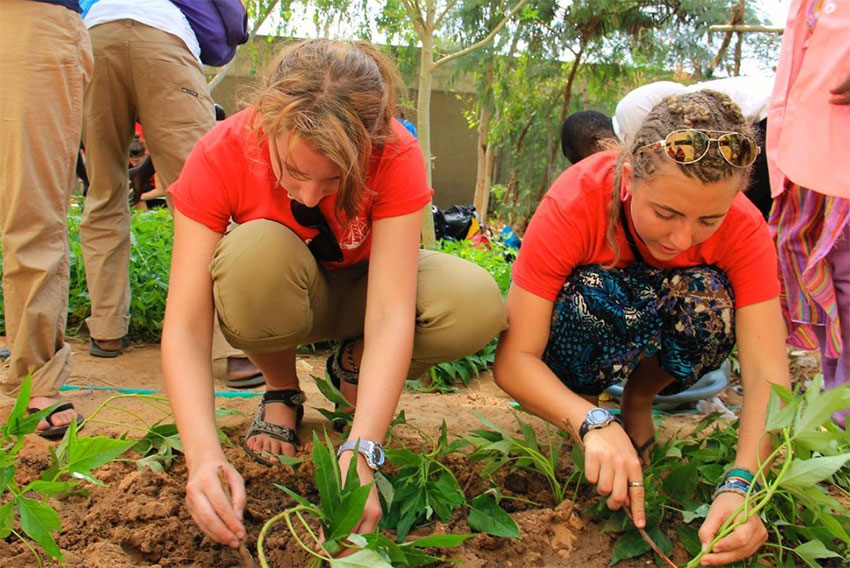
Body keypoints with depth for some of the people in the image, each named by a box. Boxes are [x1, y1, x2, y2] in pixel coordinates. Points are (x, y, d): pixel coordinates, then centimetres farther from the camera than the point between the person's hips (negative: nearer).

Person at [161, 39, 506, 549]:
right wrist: (205, 455, -48)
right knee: (256, 250, -37)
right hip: (278, 297, 0)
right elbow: (184, 327, -33)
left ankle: (352, 367, 1)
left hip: (362, 284, 1)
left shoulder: (395, 156, -30)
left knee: (479, 305, -30)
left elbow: (390, 313, -37)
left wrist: (359, 453, -49)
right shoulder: (220, 156, -29)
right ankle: (282, 391, -7)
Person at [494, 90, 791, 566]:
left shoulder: (742, 227, -27)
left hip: (654, 347, 3)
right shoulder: (574, 204, -34)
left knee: (710, 298, -31)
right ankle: (592, 402, -6)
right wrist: (594, 423, -51)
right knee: (595, 296, -37)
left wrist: (741, 485, -47)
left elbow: (768, 374, -32)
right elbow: (514, 359, -34)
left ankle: (639, 401, -3)